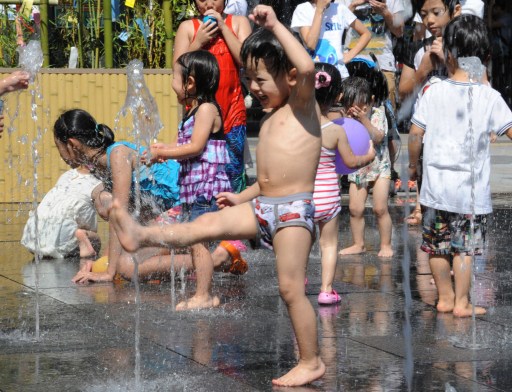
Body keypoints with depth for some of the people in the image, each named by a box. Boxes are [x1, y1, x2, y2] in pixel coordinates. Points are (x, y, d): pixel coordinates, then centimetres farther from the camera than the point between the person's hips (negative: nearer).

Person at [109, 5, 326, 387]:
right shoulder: (271, 119, 19)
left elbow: (307, 68, -28)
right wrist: (242, 197, 18)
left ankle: (312, 362, 4)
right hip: (263, 207, 8)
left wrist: (275, 24, -23)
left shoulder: (303, 104, -6)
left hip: (294, 209, -8)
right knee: (209, 223, -6)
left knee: (291, 288, -5)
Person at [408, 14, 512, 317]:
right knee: (465, 246, 5)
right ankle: (462, 302, 8)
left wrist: (414, 164, 16)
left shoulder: (434, 93, -2)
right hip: (471, 189, -2)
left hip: (436, 186, 2)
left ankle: (445, 297, 23)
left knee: (437, 245, 14)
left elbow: (416, 134, 0)